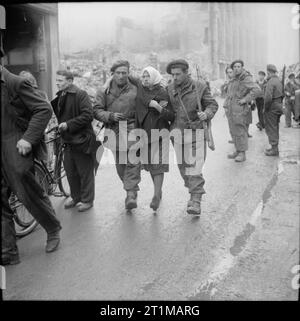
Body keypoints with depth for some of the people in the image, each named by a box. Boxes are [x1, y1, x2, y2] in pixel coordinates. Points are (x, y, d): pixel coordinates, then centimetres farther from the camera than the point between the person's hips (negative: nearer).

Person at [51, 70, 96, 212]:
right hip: (67, 140, 7)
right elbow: (57, 114, 18)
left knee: (85, 172, 5)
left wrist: (69, 124, -22)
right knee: (70, 172, 15)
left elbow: (87, 115, -21)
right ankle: (75, 196, 32)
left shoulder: (80, 95, -12)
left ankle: (87, 200, 18)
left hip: (82, 140, -7)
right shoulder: (60, 96, 11)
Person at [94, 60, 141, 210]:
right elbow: (97, 111, 2)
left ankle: (131, 194, -12)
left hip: (132, 129, -2)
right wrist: (111, 116, -13)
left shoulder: (135, 89, 5)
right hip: (113, 130, 2)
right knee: (120, 163, 8)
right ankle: (130, 188, 27)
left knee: (133, 162, -14)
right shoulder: (104, 91, 7)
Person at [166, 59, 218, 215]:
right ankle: (192, 192, 30)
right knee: (183, 166, 11)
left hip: (195, 132, -4)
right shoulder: (169, 89, 5)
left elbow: (213, 104, 2)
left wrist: (206, 114, -16)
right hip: (177, 132, 4)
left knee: (195, 167, -10)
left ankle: (196, 201, -8)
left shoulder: (199, 86, -3)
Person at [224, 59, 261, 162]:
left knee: (241, 131, -7)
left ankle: (242, 153, -3)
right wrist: (226, 104, 17)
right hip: (232, 109, 9)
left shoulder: (246, 78, -9)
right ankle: (237, 151, 20)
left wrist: (245, 99, -20)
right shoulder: (233, 80, 17)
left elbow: (256, 90, -22)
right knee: (235, 131, 12)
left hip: (240, 109, -8)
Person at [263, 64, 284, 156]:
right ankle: (274, 147, 25)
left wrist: (265, 108, -15)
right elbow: (282, 94, 18)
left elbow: (268, 97, -26)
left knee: (271, 129, -3)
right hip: (279, 106, 9)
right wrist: (280, 104, 19)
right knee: (275, 128, 17)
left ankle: (274, 149, -1)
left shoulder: (270, 82, -19)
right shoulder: (279, 81, 11)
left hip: (271, 107, -9)